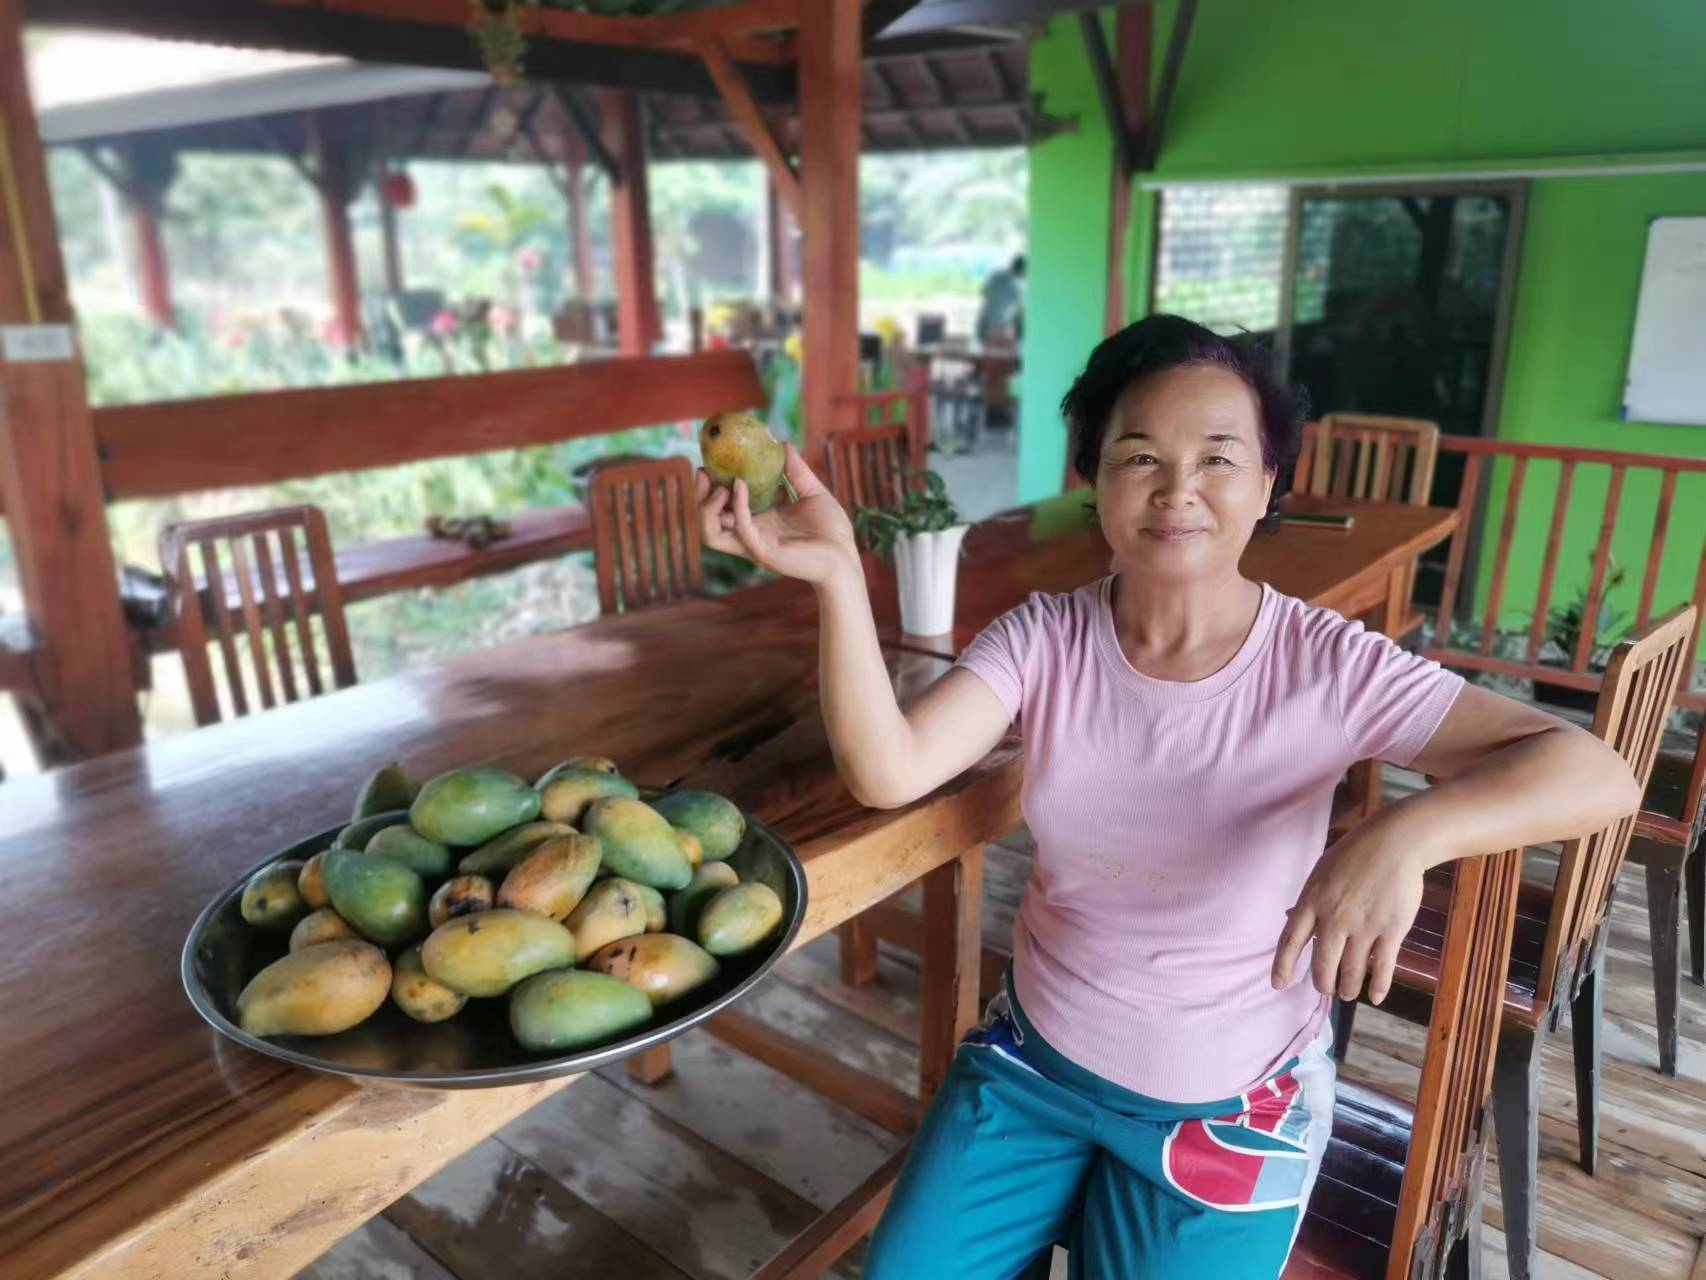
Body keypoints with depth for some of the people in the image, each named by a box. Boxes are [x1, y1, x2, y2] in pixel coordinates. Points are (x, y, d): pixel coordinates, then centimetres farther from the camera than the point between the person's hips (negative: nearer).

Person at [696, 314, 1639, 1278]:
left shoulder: (1327, 666, -19)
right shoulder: (1045, 639, -13)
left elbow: (1598, 774, -25)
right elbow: (889, 772, -25)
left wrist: (1406, 834, -44)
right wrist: (840, 576, -38)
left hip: (1228, 1105, -2)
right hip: (1033, 1058, 3)